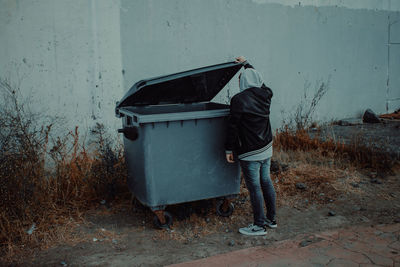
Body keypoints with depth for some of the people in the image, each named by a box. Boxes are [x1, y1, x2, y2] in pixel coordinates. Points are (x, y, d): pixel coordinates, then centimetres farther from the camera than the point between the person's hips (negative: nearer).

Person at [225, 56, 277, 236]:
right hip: (266, 149, 7)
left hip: (250, 153, -7)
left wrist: (229, 149, -4)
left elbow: (233, 126, -13)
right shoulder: (265, 95, 4)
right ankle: (271, 219, 30)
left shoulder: (239, 99, -15)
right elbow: (259, 82, 28)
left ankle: (259, 226, 11)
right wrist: (246, 64, 38)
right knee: (266, 182, 17)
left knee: (254, 188, 1)